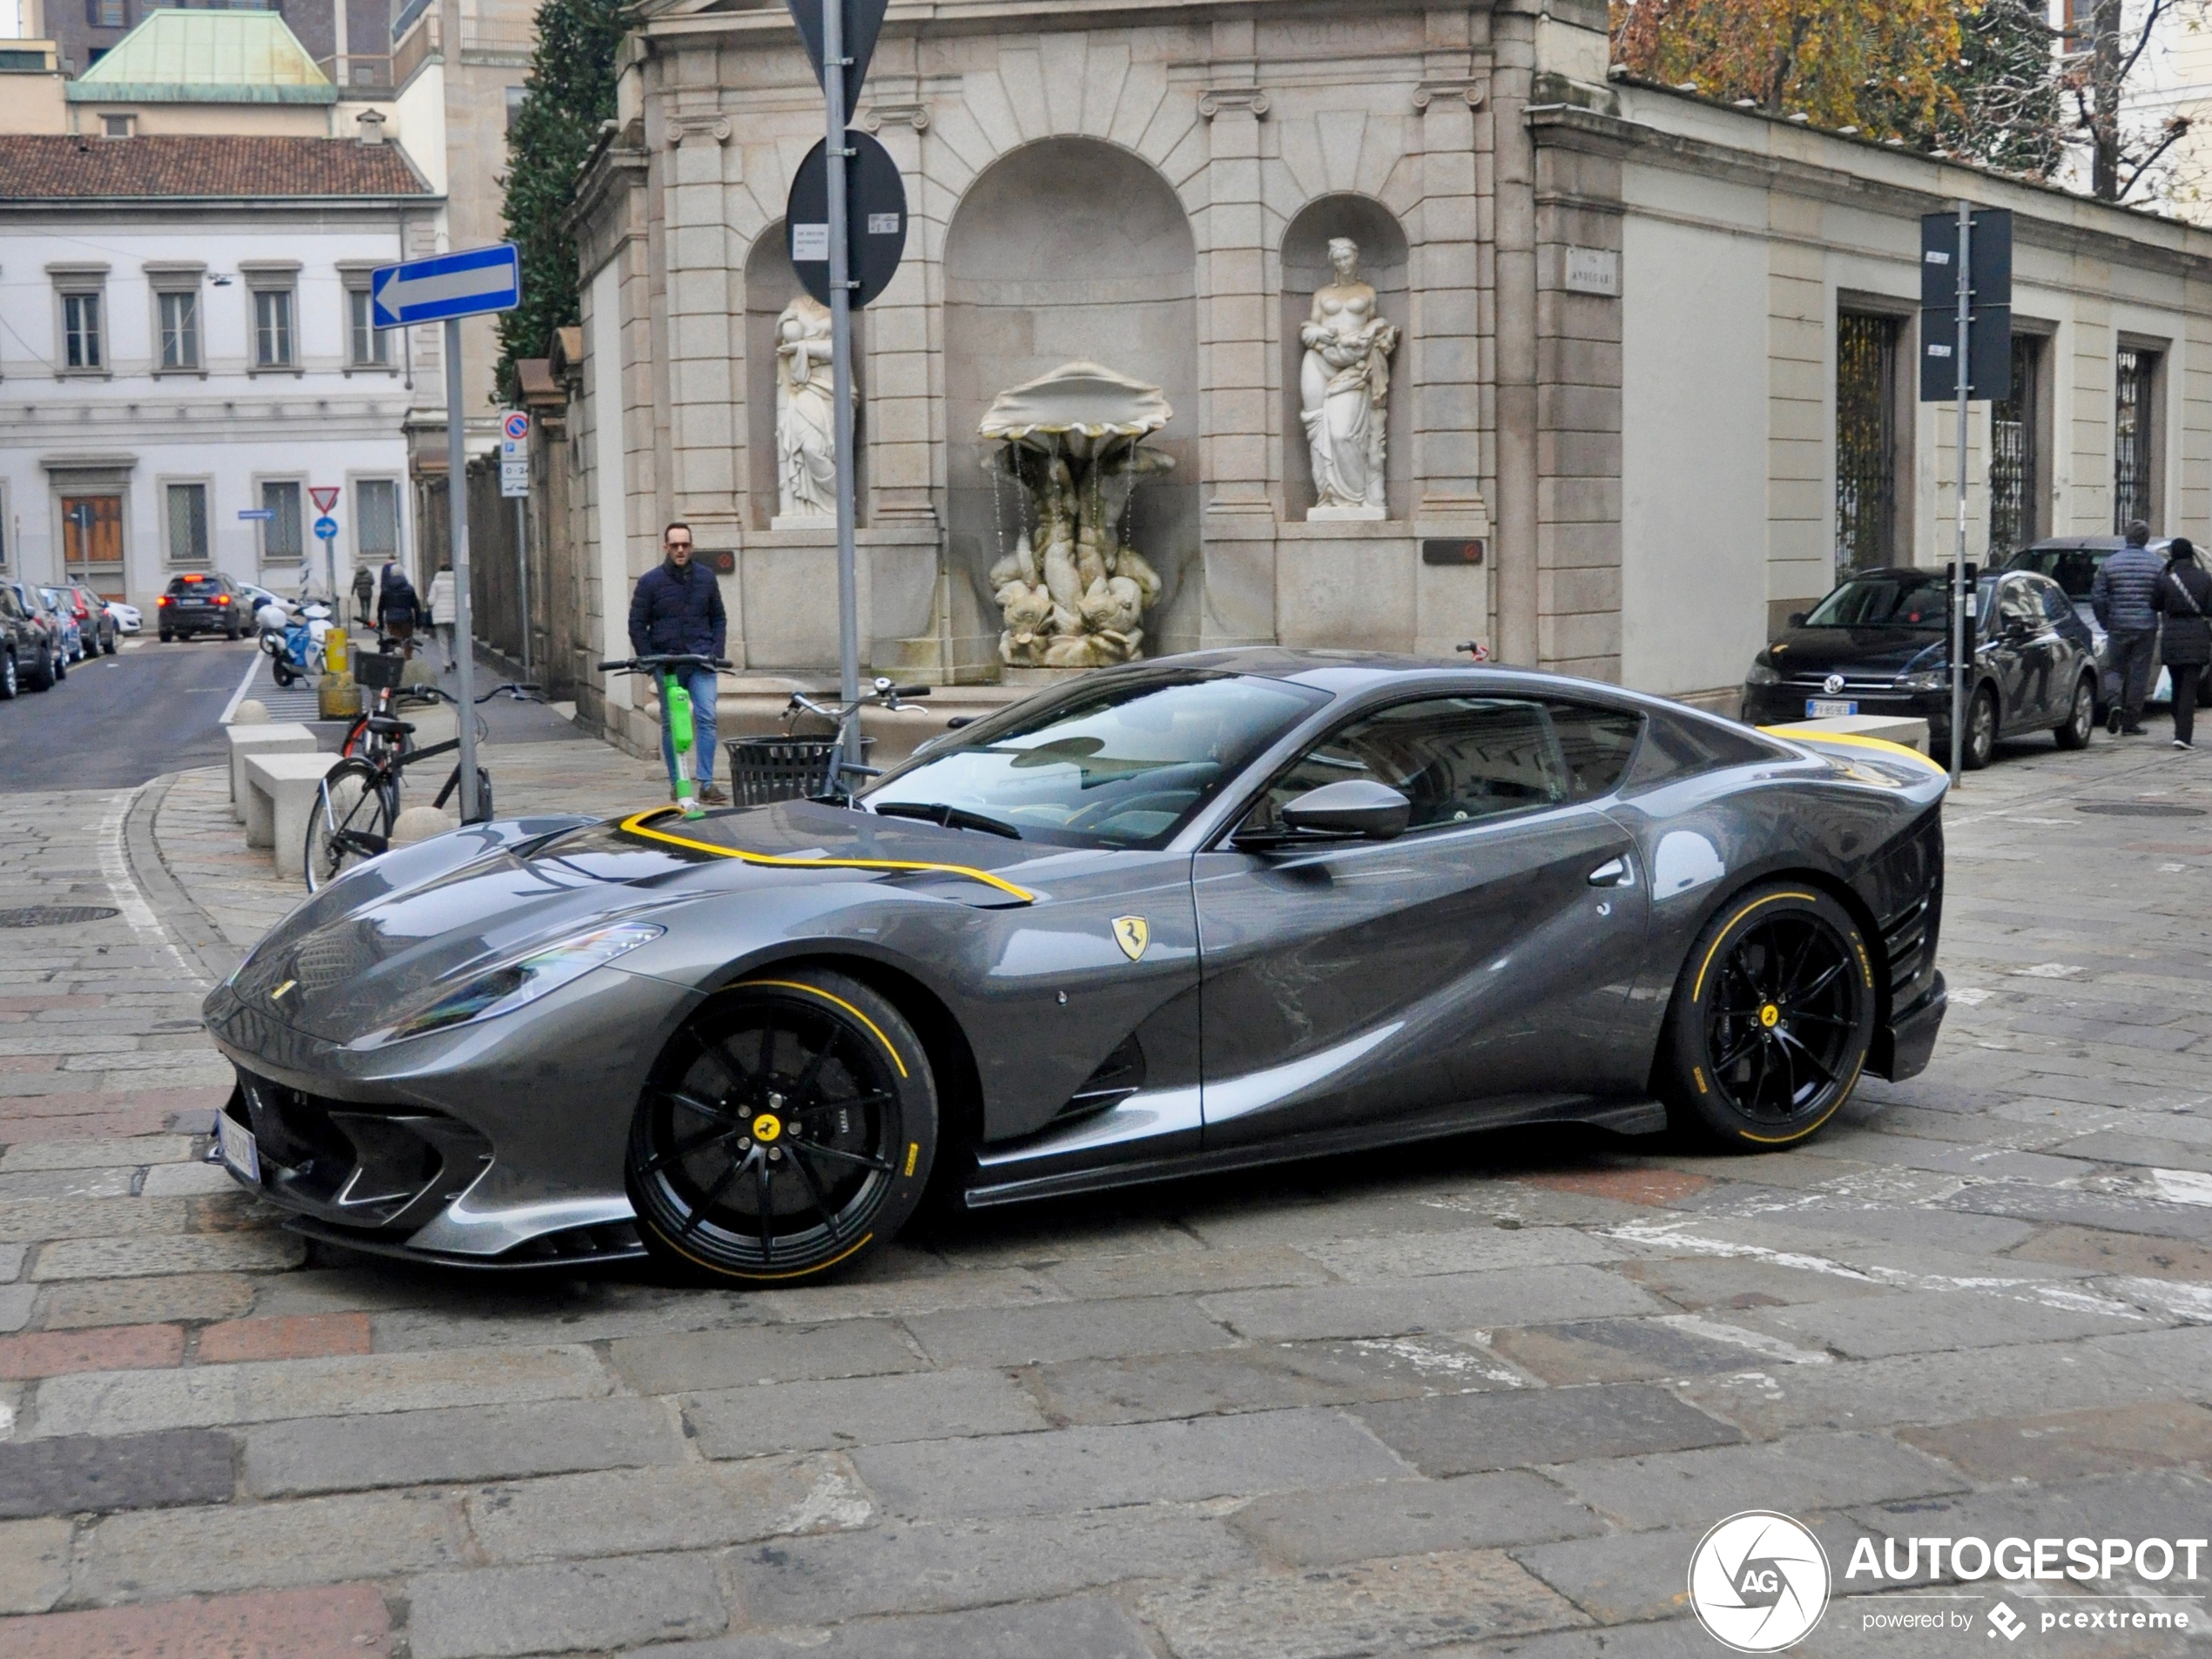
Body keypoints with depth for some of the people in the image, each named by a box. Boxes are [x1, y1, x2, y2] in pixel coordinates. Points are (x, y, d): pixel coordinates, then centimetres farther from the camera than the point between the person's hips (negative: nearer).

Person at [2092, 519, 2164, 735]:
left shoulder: (2109, 563, 1)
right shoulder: (2156, 564, -2)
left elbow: (2097, 597, -1)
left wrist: (2105, 623, 9)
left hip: (2118, 627, 1)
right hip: (2145, 627, -1)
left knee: (2117, 669, 12)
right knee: (2139, 673, 4)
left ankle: (2114, 705, -15)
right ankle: (2130, 723, 6)